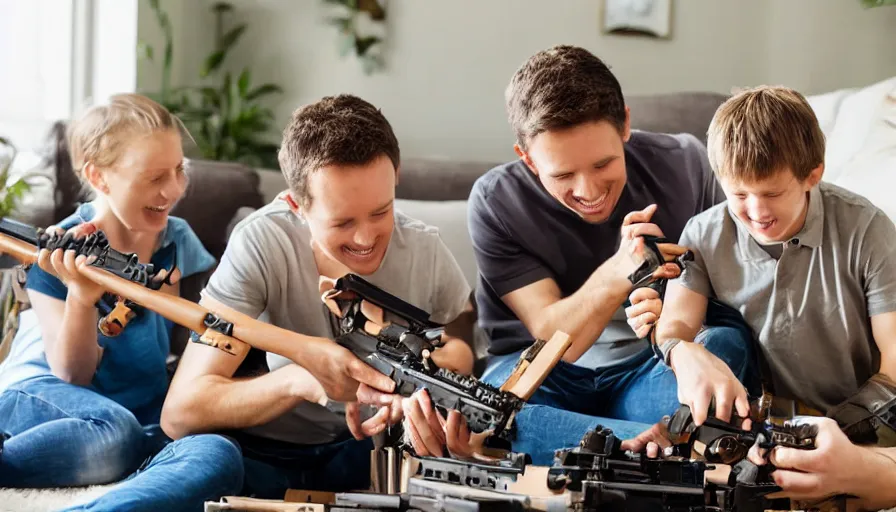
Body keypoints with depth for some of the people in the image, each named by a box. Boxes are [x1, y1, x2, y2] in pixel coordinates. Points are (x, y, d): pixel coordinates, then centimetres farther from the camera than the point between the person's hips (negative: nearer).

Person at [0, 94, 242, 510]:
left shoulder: (179, 242, 2)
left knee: (217, 457, -31)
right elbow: (74, 375, -10)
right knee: (114, 431, -41)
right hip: (44, 398, -5)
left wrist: (173, 302, -14)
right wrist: (81, 296, -28)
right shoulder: (60, 255, -9)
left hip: (146, 414, 5)